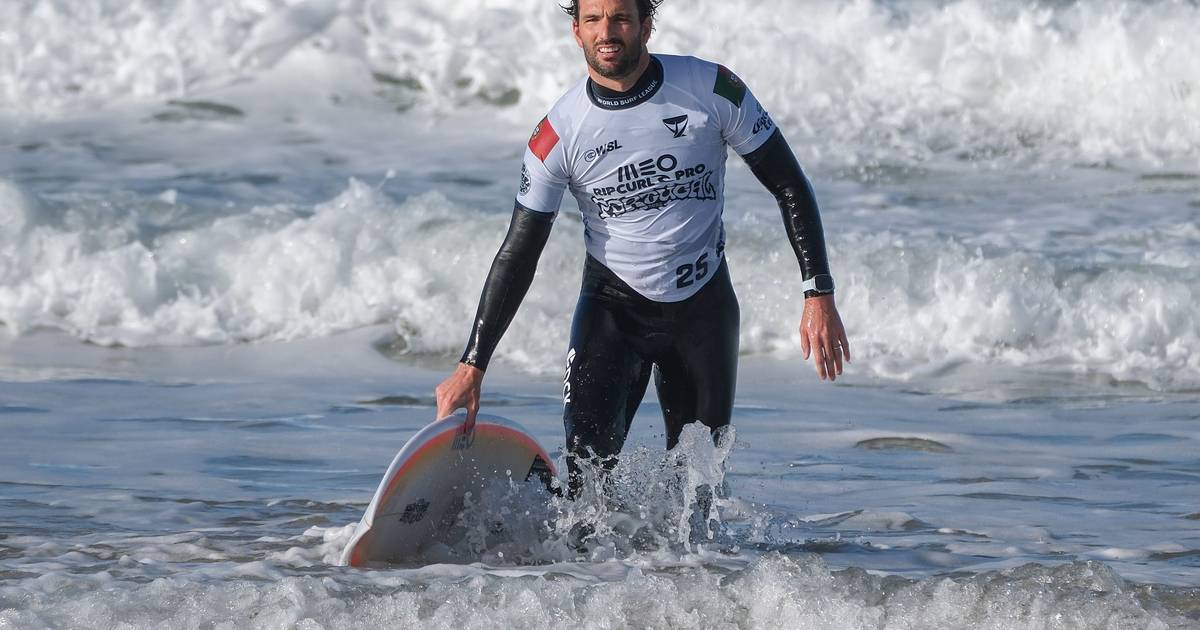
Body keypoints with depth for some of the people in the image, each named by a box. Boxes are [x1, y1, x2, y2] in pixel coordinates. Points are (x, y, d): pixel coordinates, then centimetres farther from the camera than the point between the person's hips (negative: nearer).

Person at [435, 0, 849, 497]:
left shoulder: (711, 89, -13)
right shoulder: (560, 133, -13)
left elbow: (789, 186, -3)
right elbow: (519, 253, -6)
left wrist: (819, 295, -11)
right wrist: (471, 367, -10)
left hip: (704, 305, 1)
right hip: (612, 306, -1)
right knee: (590, 461, -21)